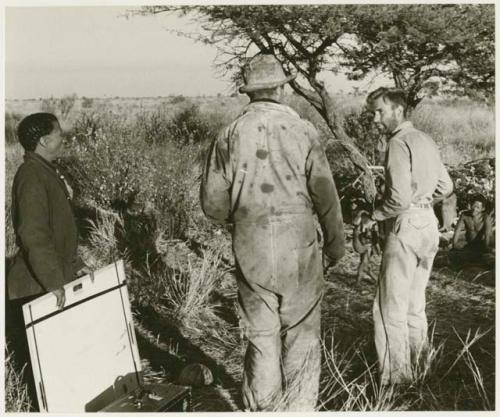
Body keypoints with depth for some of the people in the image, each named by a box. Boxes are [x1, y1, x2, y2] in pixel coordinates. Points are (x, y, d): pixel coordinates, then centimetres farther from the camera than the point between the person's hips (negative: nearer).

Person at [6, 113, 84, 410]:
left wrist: (75, 264, 18)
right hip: (37, 287, -10)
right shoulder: (32, 176, -20)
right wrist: (54, 282, -31)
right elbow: (34, 234, -29)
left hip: (53, 280, 10)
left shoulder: (48, 171, 12)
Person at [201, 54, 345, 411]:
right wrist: (336, 244, 9)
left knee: (261, 336, 14)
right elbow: (326, 196, -5)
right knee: (301, 335, 11)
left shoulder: (230, 135, -2)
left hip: (251, 251, 2)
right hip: (299, 248, -2)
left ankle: (261, 408, 26)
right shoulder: (302, 131, -7)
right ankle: (300, 408, 20)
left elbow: (213, 204, 0)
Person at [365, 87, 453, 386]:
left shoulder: (399, 142, -15)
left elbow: (399, 198, -23)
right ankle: (419, 363, 29)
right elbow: (446, 187, 17)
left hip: (406, 227, -9)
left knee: (391, 307, -1)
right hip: (430, 225, 9)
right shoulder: (426, 140, 12)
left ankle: (394, 377, 5)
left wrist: (374, 214, -7)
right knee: (415, 302, 19)